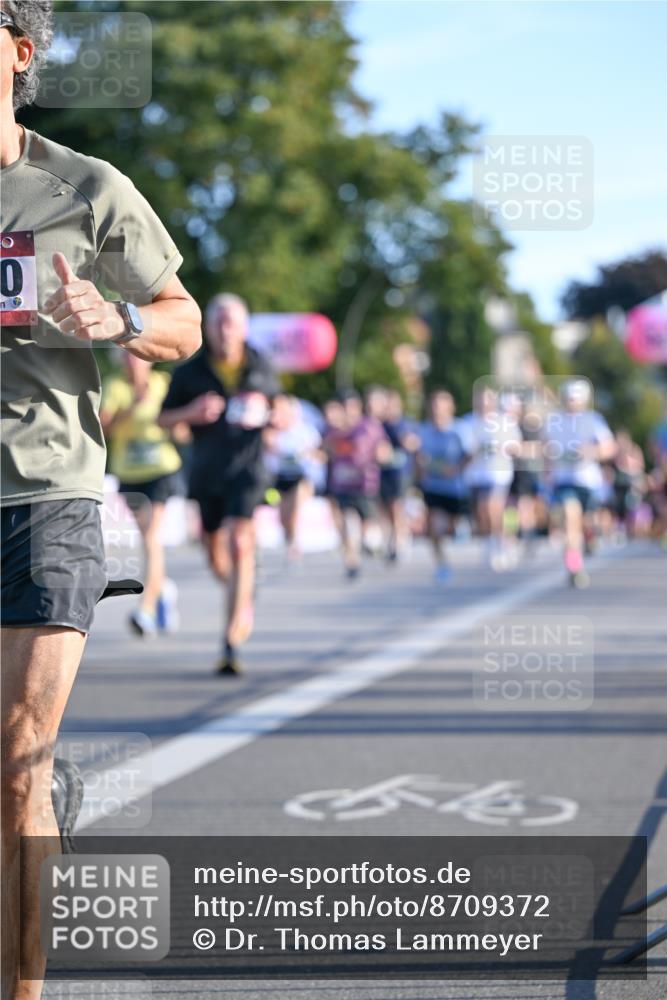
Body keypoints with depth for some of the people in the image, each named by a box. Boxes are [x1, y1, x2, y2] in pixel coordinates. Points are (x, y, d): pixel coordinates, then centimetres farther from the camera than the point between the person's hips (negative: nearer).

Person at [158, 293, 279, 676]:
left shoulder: (261, 367, 2)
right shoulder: (191, 372, 0)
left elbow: (279, 410, 16)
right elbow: (163, 419, 5)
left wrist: (266, 415, -8)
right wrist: (191, 413, -15)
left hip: (246, 468, -3)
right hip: (206, 473, 3)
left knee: (240, 545, -19)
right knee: (215, 554, 11)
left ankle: (232, 642, -21)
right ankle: (245, 596, 46)